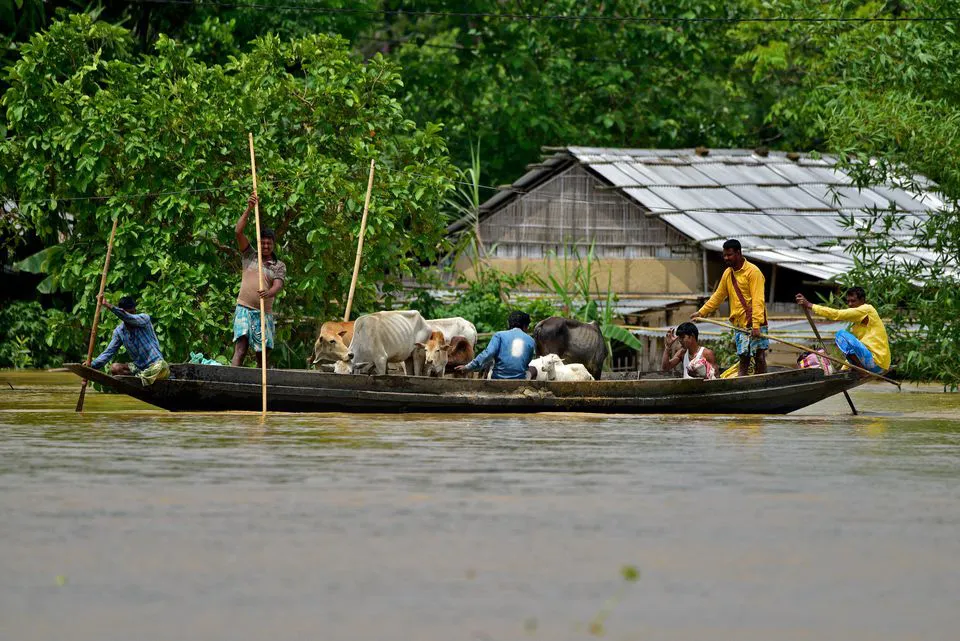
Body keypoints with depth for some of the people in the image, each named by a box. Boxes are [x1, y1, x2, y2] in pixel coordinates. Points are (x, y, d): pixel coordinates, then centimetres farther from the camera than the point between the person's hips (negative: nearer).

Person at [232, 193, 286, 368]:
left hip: (264, 312, 2)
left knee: (263, 355, 3)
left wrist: (269, 293, -32)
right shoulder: (249, 256, 12)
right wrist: (249, 209, -6)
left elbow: (278, 285, -8)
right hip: (244, 309, -2)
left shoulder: (279, 266, 9)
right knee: (240, 349, -17)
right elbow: (238, 231, 2)